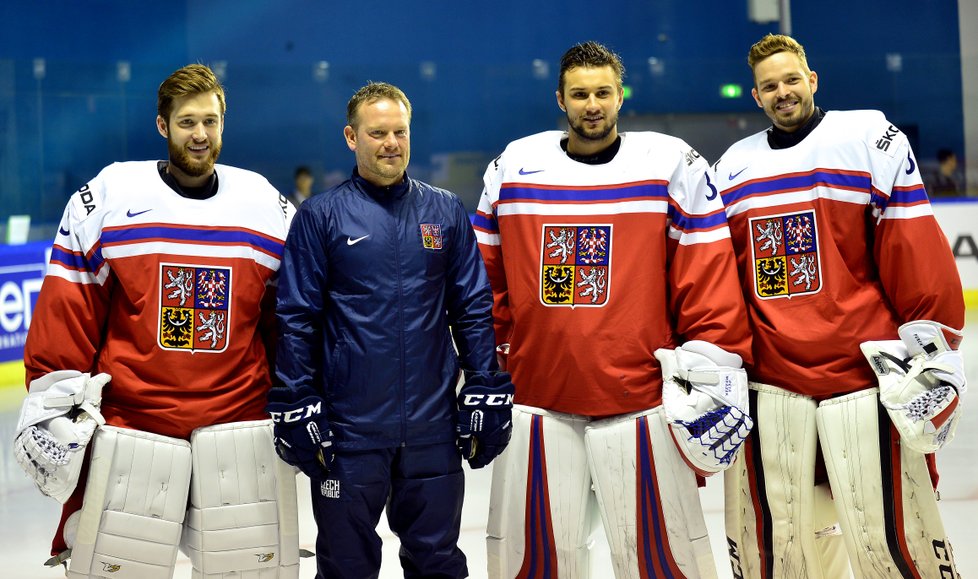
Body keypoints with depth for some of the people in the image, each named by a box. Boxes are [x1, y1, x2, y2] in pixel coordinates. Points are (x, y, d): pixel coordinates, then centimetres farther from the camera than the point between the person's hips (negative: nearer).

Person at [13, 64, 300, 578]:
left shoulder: (268, 206, 7)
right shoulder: (106, 197, -1)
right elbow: (65, 311, 0)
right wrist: (54, 400, -3)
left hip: (241, 429, 2)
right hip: (128, 426, -2)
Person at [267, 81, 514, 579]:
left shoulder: (445, 212, 5)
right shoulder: (320, 216, -2)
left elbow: (473, 309, 7)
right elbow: (296, 321, -2)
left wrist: (486, 397, 3)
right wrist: (298, 412, -6)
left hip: (434, 428, 2)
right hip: (348, 430, -2)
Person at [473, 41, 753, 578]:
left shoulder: (672, 165, 0)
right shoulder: (513, 167, 7)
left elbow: (708, 276, -1)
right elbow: (486, 277, 12)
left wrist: (714, 369, -6)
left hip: (640, 403, -2)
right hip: (537, 401, 2)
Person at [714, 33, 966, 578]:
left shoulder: (871, 139, 0)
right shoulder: (734, 166, 14)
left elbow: (917, 250, -3)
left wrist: (932, 346, -7)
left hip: (863, 375, -3)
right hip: (768, 384, 4)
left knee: (889, 535, -3)